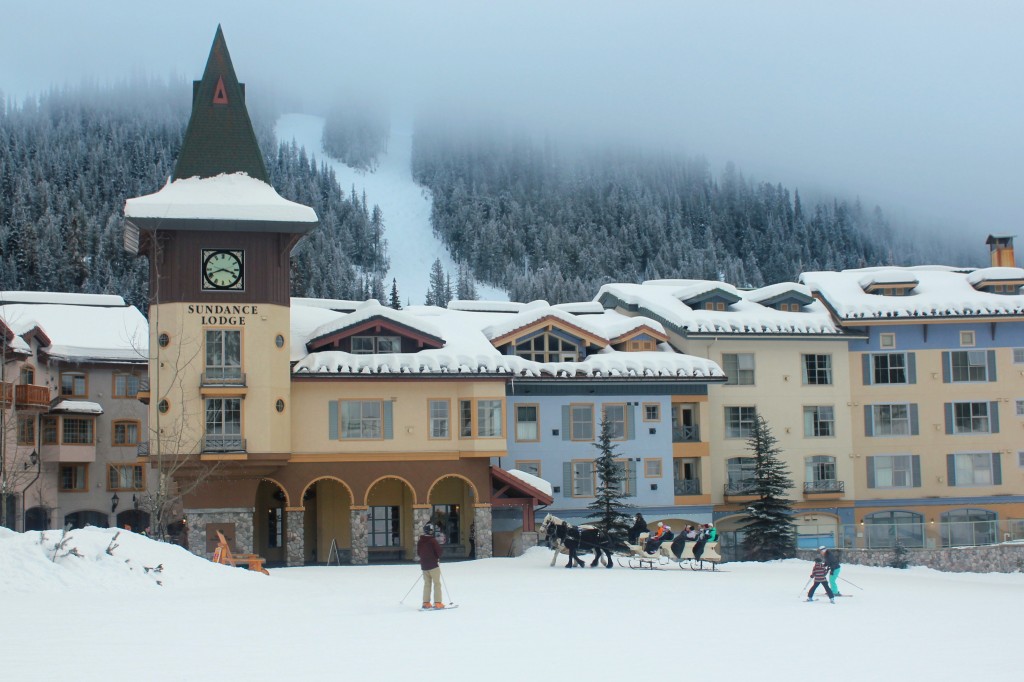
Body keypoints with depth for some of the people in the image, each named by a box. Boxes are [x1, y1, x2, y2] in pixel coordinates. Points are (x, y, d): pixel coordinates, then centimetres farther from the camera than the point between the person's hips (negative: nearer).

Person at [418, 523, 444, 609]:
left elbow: (418, 553, 11)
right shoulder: (433, 540, -13)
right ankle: (437, 603, -7)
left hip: (424, 565, 6)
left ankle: (426, 603, 9)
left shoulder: (420, 541, 4)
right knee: (437, 583, -1)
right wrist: (438, 558, 8)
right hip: (433, 565, -6)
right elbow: (439, 551, -11)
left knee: (427, 584, 13)